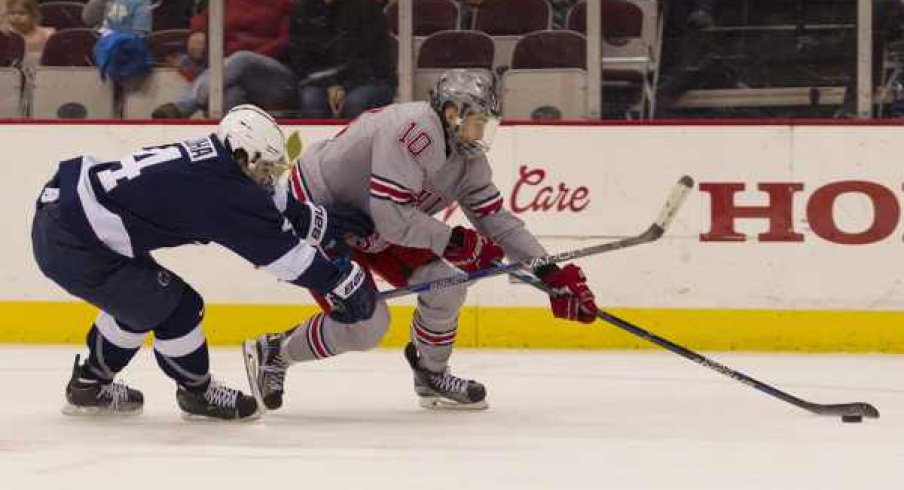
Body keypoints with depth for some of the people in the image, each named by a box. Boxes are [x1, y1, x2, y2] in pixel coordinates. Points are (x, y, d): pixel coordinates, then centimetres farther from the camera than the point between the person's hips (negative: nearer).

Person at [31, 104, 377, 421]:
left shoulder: (205, 161, 10)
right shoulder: (217, 186, -17)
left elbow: (268, 216, 20)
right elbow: (277, 249, -13)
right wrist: (343, 281, -6)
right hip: (72, 244, -10)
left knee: (138, 299, 25)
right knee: (172, 307, -4)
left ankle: (89, 384, 36)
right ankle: (198, 393, 16)